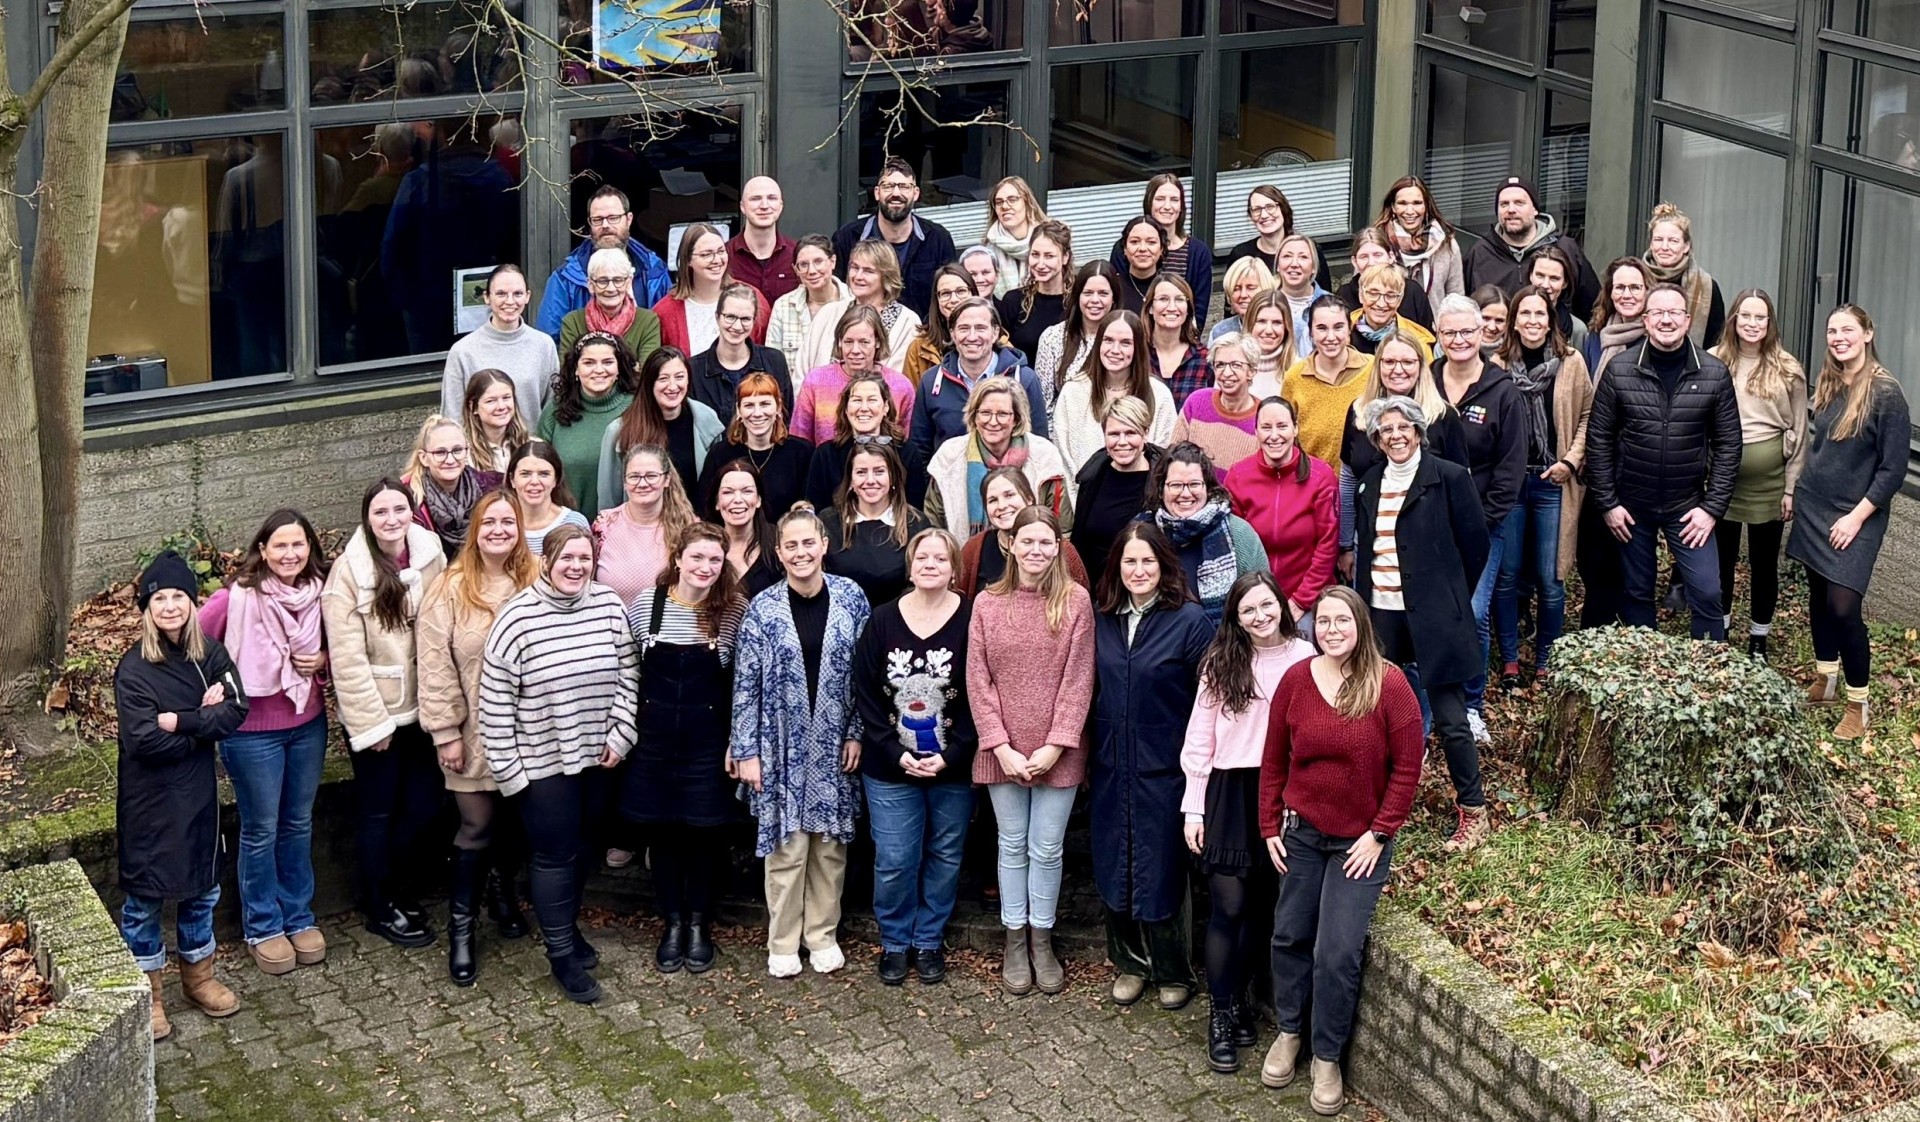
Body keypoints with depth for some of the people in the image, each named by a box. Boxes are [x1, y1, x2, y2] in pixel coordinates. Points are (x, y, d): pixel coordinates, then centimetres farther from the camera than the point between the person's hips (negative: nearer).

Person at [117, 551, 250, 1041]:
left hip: (198, 792, 5)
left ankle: (199, 977, 36)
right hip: (149, 801, -5)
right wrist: (204, 724, -14)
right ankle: (147, 994, 21)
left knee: (202, 888, 17)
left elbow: (236, 710, -11)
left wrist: (180, 721, -22)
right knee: (146, 896, 7)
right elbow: (145, 739, -23)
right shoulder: (134, 669, -16)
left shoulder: (209, 654, -2)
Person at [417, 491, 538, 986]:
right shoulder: (451, 588, -8)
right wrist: (447, 733, -10)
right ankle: (461, 926, 11)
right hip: (474, 734, -3)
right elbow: (435, 666, -9)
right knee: (477, 827, -1)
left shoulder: (536, 582, -2)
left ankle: (508, 893, 40)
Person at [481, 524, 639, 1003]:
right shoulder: (517, 618, -16)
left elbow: (628, 674, 5)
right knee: (554, 853, 3)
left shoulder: (610, 606, -4)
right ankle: (562, 953, 16)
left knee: (579, 846, 19)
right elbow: (495, 701, -13)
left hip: (595, 755, 4)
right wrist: (506, 768, -12)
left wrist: (619, 735, -1)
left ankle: (568, 925, 40)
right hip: (541, 761, -4)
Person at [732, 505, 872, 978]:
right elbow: (745, 685, -5)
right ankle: (783, 942, 16)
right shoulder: (763, 609, -7)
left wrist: (857, 734, -1)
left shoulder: (851, 598, -3)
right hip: (783, 748, -2)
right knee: (787, 846, 2)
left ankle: (822, 934, 25)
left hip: (834, 746, 2)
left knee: (831, 844, 9)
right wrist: (746, 751, -7)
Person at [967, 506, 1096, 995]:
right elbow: (978, 681, -2)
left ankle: (1042, 941, 22)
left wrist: (1056, 745, -12)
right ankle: (1014, 942, 22)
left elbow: (1078, 680, -6)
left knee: (1047, 848, 6)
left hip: (1057, 752, -1)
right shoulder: (988, 603, -1)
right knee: (1012, 846, 11)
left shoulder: (1075, 601, -5)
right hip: (1003, 750, 1)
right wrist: (1001, 746, -9)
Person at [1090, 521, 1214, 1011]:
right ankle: (1130, 962, 26)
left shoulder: (1190, 621, -9)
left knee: (1162, 869, 3)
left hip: (1165, 768, -4)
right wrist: (1087, 757, 11)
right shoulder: (1102, 622, 5)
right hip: (1112, 768, 5)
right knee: (1115, 866, 10)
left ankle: (1172, 971, 19)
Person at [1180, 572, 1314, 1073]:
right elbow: (1199, 739, 3)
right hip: (1229, 792, 0)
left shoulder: (1303, 657, -3)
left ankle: (1239, 997, 26)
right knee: (1228, 908, -2)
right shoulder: (1222, 664, 1)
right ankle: (1221, 1016, 6)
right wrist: (1193, 807, 0)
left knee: (1258, 906, 9)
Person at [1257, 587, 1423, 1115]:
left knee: (1337, 952, -6)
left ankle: (1327, 1058, 11)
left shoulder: (1388, 684, -13)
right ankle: (1289, 1031, 33)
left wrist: (1379, 834, -10)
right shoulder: (1296, 679, -3)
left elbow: (1407, 768, -9)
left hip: (1360, 841, -3)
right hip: (1300, 832, 3)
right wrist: (1270, 826, 3)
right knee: (1290, 936, 11)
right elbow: (1274, 759, 5)